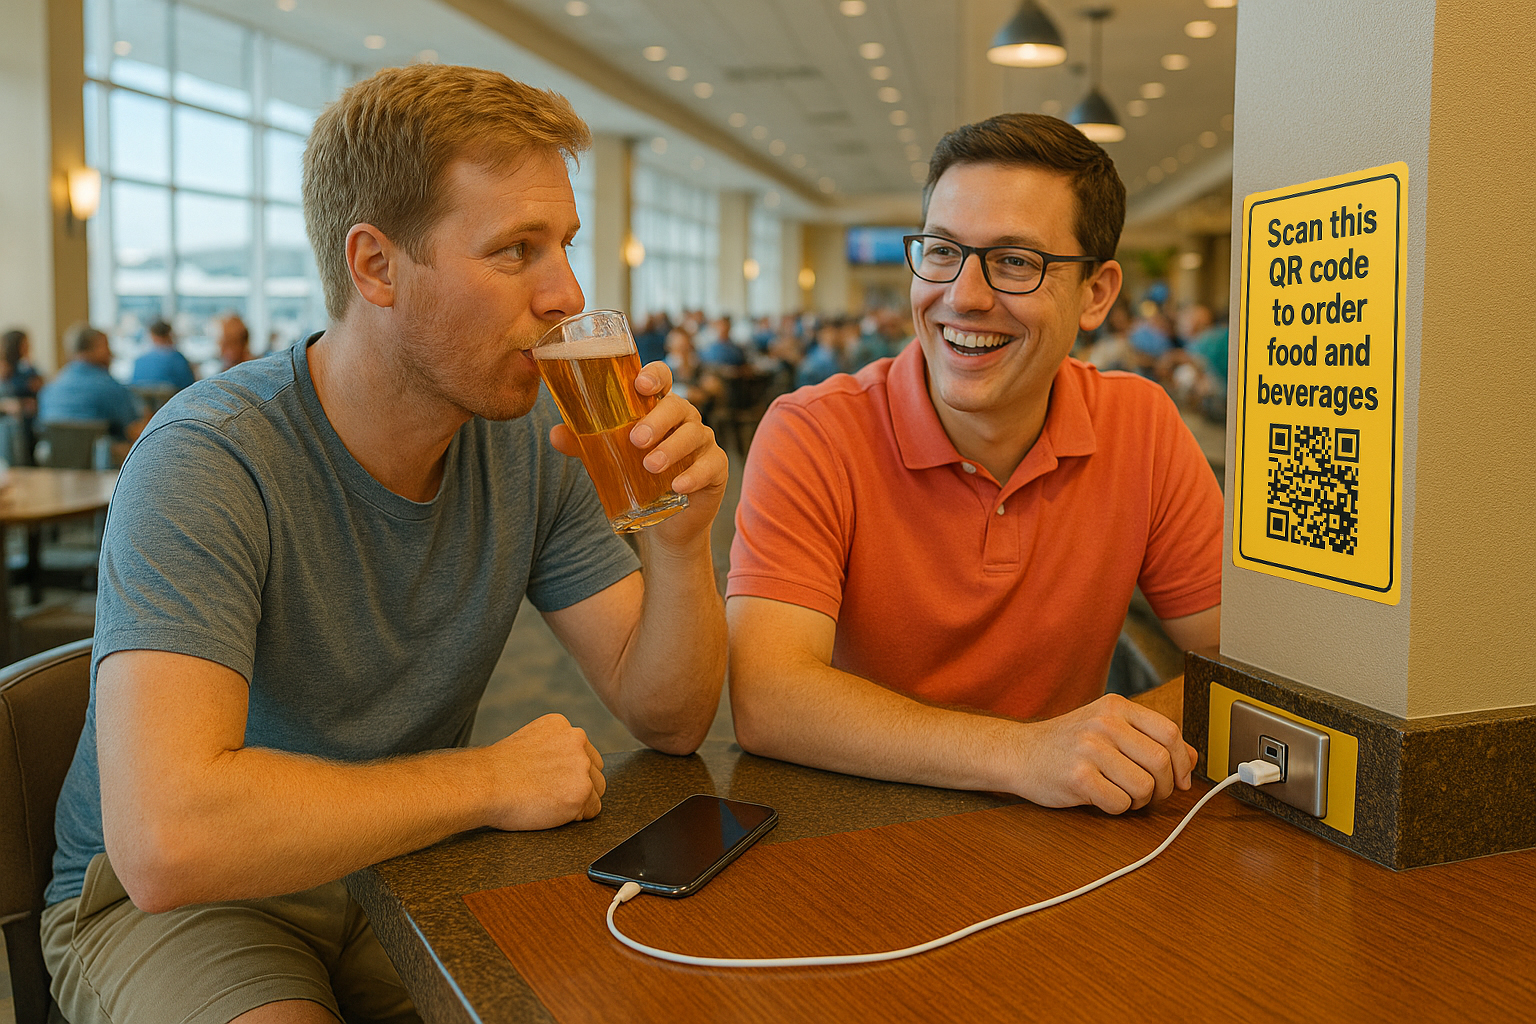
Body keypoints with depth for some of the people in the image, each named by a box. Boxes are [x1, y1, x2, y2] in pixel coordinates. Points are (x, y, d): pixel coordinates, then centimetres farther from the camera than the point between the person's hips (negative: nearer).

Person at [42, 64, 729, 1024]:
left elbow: (668, 719, -7)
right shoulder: (211, 462, -26)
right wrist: (490, 780, -27)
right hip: (168, 902, -3)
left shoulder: (531, 435, -9)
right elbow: (165, 839, -38)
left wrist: (681, 542, -26)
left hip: (406, 864, 4)